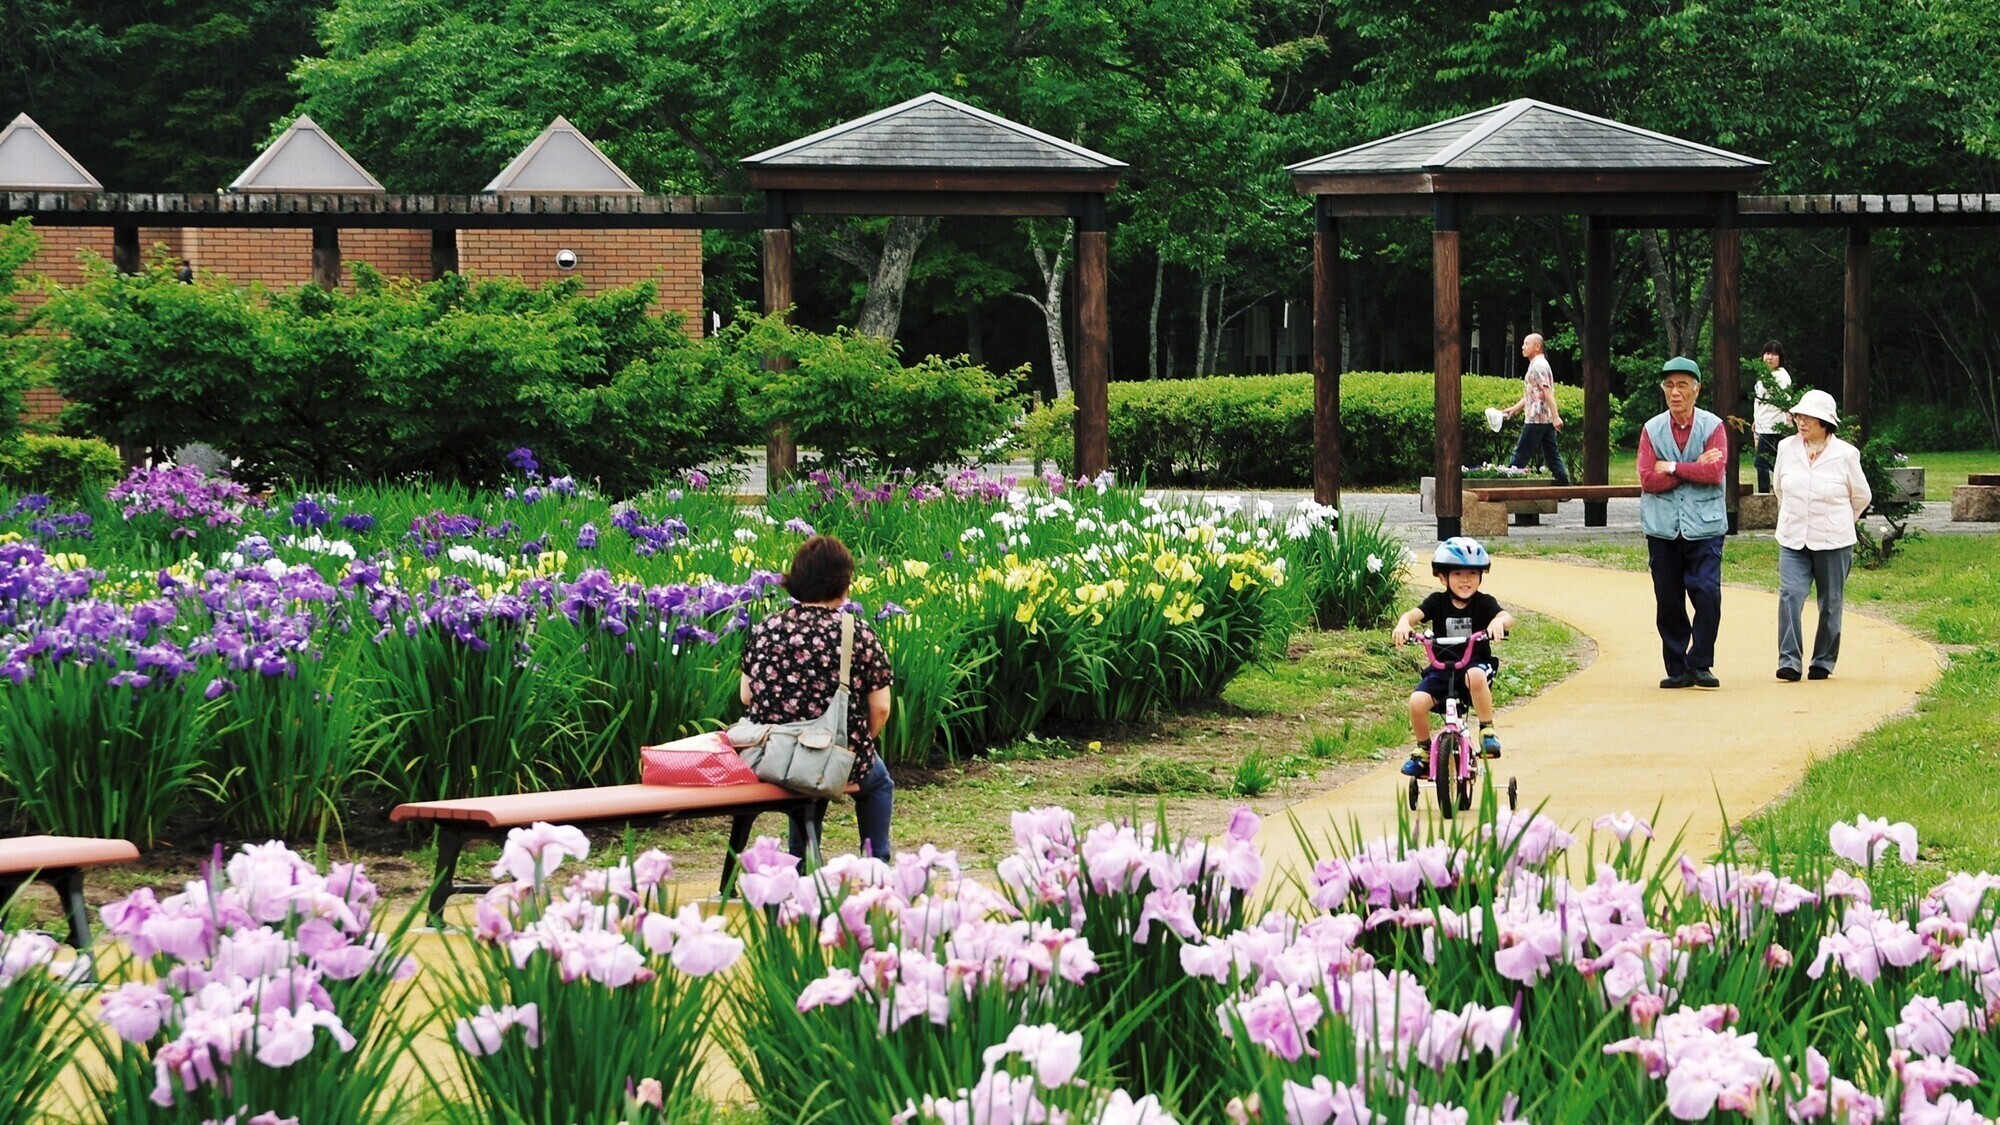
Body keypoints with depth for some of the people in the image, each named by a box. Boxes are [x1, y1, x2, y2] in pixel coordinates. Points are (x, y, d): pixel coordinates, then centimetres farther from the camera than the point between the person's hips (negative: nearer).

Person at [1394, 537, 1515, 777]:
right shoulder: (1437, 602, 2)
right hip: (1442, 669, 2)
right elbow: (1414, 614, -14)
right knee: (1418, 701, -22)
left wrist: (1499, 621, -45)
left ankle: (1487, 730, -22)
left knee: (1475, 676, -39)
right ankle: (1423, 750, 5)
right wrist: (1404, 623, -39)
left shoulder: (1484, 603, -2)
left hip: (1476, 664, -2)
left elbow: (1507, 617, -20)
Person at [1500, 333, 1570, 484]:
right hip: (1546, 420, 10)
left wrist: (1556, 416, -26)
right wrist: (1514, 409, 22)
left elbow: (1547, 392, -20)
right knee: (1552, 456, 7)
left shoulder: (1538, 366, -12)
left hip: (1536, 420, -10)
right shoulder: (1539, 364, 19)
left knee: (1521, 455, -3)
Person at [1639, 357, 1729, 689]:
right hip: (1663, 527, 2)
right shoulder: (1652, 429, 7)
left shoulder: (1712, 426, 3)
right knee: (1668, 602, 2)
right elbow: (1648, 479, -4)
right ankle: (1677, 669, 11)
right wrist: (1695, 468, -8)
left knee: (1707, 594, -12)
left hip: (1703, 525, -2)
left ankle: (1699, 664, -1)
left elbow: (1715, 471, -11)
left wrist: (1673, 468, -8)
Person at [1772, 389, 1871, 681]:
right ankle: (1789, 661, -16)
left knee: (1830, 604, 6)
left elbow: (1861, 496, 8)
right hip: (1793, 540, 2)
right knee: (1789, 596, -14)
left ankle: (1824, 662, 19)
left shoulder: (1845, 454, -7)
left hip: (1834, 543, -2)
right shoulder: (1786, 448, 2)